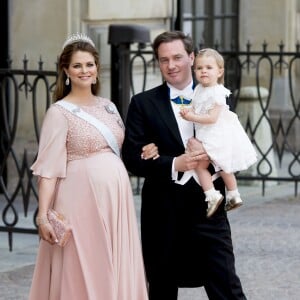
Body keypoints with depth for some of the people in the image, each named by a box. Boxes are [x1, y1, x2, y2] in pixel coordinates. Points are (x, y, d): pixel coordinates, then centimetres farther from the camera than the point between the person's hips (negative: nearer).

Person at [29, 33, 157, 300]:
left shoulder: (108, 107, 12)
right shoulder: (59, 112, -5)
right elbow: (49, 167, -11)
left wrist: (145, 152, 3)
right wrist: (43, 215, -19)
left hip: (116, 198, 6)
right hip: (82, 200, -6)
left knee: (118, 270, 7)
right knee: (82, 272, -2)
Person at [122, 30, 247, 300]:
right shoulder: (143, 104, 2)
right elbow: (132, 158, -5)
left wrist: (212, 154, -17)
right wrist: (174, 164, -20)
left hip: (208, 209, 0)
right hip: (163, 214, 0)